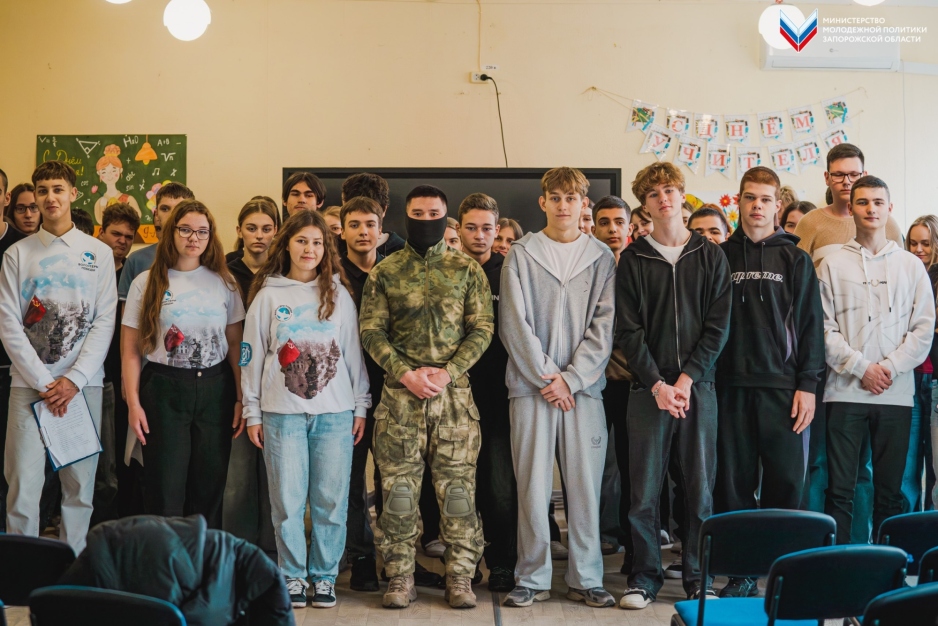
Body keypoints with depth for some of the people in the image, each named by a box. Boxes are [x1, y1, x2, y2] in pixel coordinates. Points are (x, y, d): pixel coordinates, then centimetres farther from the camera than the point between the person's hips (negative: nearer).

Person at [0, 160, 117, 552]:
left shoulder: (98, 253, 7)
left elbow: (104, 322, 2)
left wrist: (73, 380, -8)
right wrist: (44, 383, -8)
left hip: (83, 384, 1)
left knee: (80, 484, 4)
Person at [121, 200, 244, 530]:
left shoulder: (224, 283, 6)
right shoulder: (147, 283, 1)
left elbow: (235, 345, 7)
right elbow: (131, 351, 0)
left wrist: (242, 398, 0)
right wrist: (134, 404, -7)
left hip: (215, 390, 2)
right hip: (164, 390, -2)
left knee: (209, 490, 7)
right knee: (165, 492, 1)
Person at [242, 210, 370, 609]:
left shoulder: (339, 295, 9)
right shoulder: (268, 295, 6)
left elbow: (354, 352, 10)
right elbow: (252, 355, 7)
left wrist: (361, 406, 6)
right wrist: (252, 412, 4)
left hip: (335, 412, 1)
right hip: (282, 412, -1)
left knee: (331, 500, 1)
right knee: (288, 499, 1)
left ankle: (324, 576, 14)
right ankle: (293, 576, 14)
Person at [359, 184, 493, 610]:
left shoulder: (467, 271, 6)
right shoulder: (385, 272, 7)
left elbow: (481, 330, 2)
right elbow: (372, 332, 2)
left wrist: (448, 372, -10)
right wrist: (406, 374, -10)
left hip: (454, 393, 0)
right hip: (399, 395, 0)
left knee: (457, 487, 1)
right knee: (399, 488, 3)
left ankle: (460, 576, 11)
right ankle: (400, 578, 13)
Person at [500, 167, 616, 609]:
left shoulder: (601, 258, 8)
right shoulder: (521, 255, 5)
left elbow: (603, 327, 1)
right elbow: (514, 324, -2)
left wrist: (571, 378, -8)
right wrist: (546, 376, -8)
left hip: (583, 386, 1)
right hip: (531, 385, -1)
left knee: (585, 485, 2)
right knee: (532, 485, 0)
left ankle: (586, 579, 12)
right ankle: (532, 578, 10)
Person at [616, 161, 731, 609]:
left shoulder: (710, 256, 8)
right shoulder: (633, 259, 6)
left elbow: (718, 326, 1)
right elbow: (628, 330, -1)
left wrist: (687, 379, -9)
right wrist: (657, 384, -10)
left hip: (697, 386, 1)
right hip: (648, 388, 0)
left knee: (700, 488, 3)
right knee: (644, 489, 0)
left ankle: (698, 578, 15)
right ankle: (645, 577, 12)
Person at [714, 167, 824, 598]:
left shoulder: (794, 259, 7)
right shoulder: (720, 257, 9)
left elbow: (810, 323, 3)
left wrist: (807, 384, -4)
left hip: (783, 386, -1)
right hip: (731, 386, 1)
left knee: (784, 482, 0)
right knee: (734, 481, 4)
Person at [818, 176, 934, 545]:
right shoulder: (833, 264, 6)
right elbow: (824, 328, -1)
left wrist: (890, 368, -8)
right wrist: (861, 368, -10)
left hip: (896, 392, 1)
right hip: (846, 390, -1)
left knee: (890, 490, 6)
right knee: (840, 489, -1)